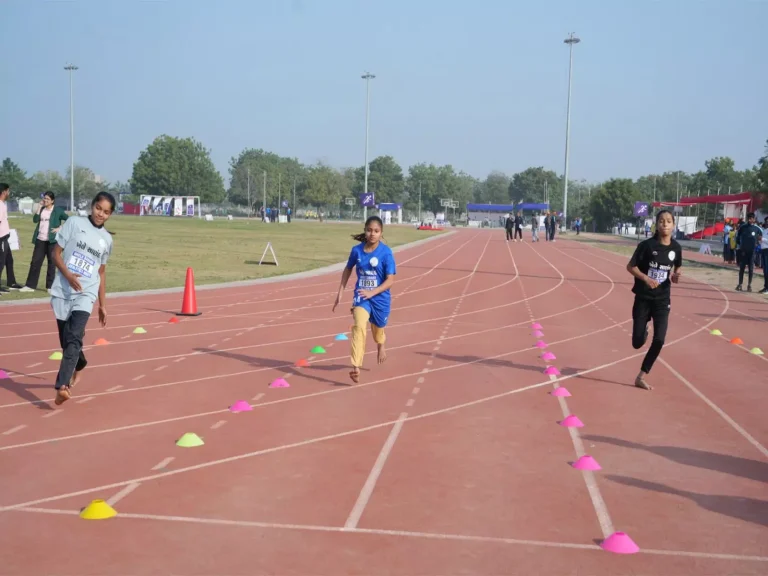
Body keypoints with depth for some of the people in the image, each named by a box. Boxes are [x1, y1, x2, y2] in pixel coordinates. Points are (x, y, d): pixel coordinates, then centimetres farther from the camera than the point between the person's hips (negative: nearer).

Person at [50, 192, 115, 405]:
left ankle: (62, 386, -27)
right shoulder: (74, 222, 0)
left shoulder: (107, 239, 9)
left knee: (74, 338, -19)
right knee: (66, 339, 9)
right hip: (62, 291, 0)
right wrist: (68, 275, -18)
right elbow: (56, 253, -1)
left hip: (85, 294, 0)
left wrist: (103, 304, 17)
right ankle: (78, 366, 40)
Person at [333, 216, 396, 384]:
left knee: (378, 330, 20)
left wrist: (372, 292, -27)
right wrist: (340, 292, 11)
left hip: (380, 298, -1)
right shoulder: (357, 250, -6)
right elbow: (348, 269, 11)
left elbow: (390, 280, -16)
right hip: (361, 296, 1)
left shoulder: (386, 252, -15)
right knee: (359, 326, -23)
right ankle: (356, 367, -29)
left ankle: (381, 346, 59)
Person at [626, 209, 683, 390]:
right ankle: (643, 332, 42)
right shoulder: (647, 245, -13)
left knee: (659, 340, -9)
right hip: (643, 297, -2)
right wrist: (645, 278, -23)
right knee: (637, 343, 2)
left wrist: (675, 277, -7)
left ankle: (641, 377, 5)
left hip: (662, 300, 2)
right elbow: (630, 266, -7)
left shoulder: (676, 248, -3)